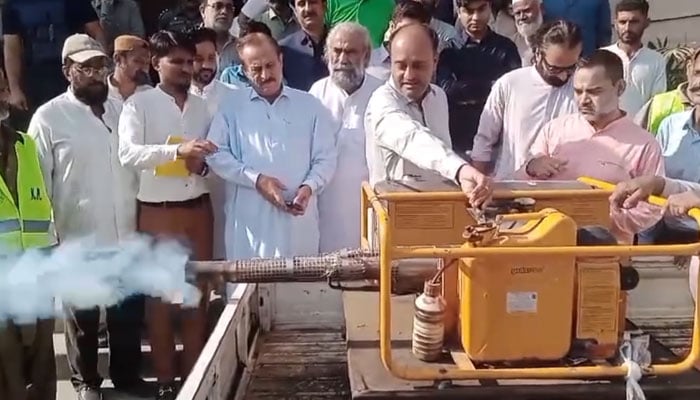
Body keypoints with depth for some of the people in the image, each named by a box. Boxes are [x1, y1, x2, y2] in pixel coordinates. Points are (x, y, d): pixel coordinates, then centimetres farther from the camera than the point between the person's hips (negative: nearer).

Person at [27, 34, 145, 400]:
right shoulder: (48, 118, -6)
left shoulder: (122, 110, 6)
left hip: (125, 237, 4)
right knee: (83, 318, 13)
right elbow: (37, 184, -5)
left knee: (129, 313, 14)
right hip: (78, 241, -3)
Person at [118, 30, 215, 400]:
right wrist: (178, 150, -33)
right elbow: (128, 154, -20)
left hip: (199, 208, 4)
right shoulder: (139, 104, -5)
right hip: (158, 212, -4)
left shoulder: (202, 106, 9)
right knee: (161, 295, 6)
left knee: (198, 292, 11)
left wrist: (203, 164, -9)